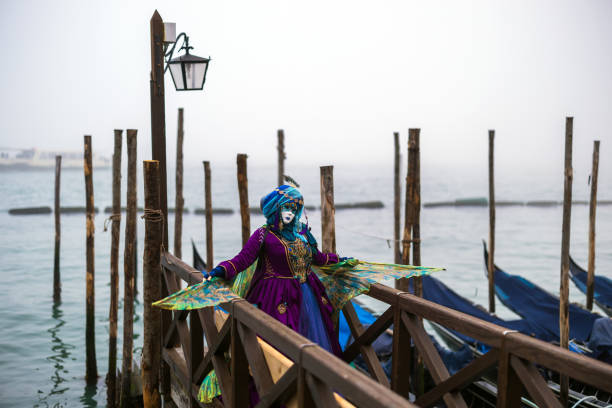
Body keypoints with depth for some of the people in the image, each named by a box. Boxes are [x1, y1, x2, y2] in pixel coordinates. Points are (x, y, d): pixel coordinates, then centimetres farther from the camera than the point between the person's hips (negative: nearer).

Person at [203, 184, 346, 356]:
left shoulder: (302, 231, 11)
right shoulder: (264, 235, -6)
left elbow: (317, 257, 26)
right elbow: (242, 259, -16)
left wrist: (337, 259, 36)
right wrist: (219, 270, -32)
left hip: (307, 294, 6)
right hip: (280, 298, -6)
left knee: (313, 338, 9)